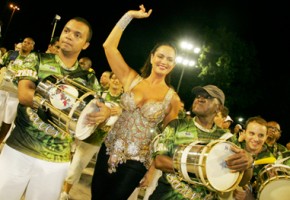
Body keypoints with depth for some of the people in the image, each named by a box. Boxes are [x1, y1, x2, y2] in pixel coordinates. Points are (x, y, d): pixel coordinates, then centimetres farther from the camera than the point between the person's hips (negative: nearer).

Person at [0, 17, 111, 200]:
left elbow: (100, 109, 3)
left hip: (56, 161, 1)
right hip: (19, 150, -1)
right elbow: (24, 95, -14)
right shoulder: (37, 59, 1)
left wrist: (106, 112, -23)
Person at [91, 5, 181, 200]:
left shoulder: (172, 98, -6)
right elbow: (109, 46, -6)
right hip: (109, 151, 3)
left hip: (136, 163, -2)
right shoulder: (132, 79, -1)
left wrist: (153, 170, -2)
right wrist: (129, 15, -6)